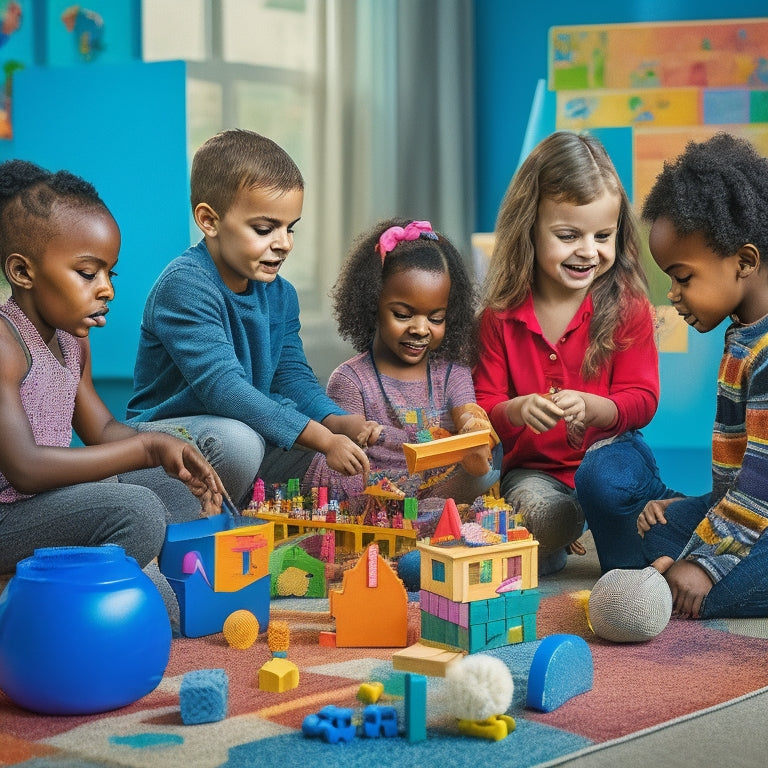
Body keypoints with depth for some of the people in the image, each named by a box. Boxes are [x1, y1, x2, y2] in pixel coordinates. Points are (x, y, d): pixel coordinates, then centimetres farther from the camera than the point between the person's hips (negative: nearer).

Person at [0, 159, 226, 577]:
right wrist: (146, 448, -24)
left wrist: (166, 452, -2)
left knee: (182, 494, 12)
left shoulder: (72, 339, 12)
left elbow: (102, 430, 20)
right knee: (136, 510, -28)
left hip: (56, 496, 10)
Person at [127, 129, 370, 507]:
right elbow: (222, 385, -32)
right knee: (236, 440, -36)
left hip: (242, 426, 8)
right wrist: (323, 439, -37)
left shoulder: (280, 294, 6)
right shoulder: (184, 285, -22)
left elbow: (292, 376, -1)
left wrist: (338, 421, -25)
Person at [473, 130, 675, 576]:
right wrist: (517, 410, -25)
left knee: (611, 474, -36)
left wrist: (589, 406, -30)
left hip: (609, 453, 0)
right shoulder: (502, 317, -1)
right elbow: (484, 406, 0)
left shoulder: (627, 307, -5)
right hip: (535, 470, 1)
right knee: (544, 516, -32)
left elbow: (642, 400, -8)